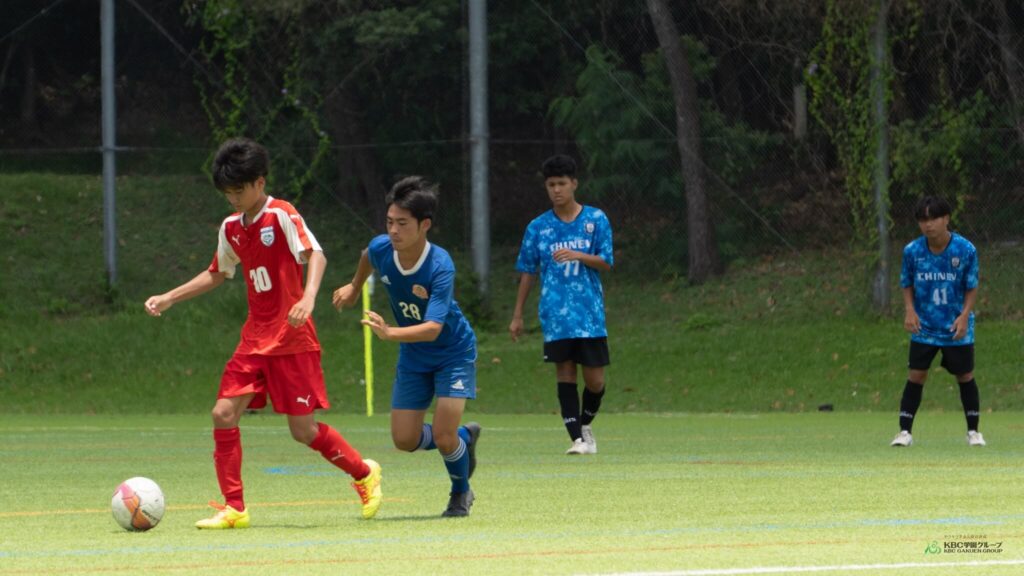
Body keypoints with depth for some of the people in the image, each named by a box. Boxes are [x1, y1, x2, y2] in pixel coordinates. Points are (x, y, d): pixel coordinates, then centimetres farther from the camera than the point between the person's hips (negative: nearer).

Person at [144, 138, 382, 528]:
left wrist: (309, 296, -40)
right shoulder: (231, 228, 11)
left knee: (303, 429, -4)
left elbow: (315, 254, -23)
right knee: (223, 414, -7)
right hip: (255, 339, 7)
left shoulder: (282, 216, -10)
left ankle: (364, 474, 21)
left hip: (292, 340, -7)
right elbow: (217, 274, 26)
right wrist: (168, 299, 22)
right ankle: (233, 508, -2)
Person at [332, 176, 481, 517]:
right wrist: (355, 288, 26)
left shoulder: (440, 267, -34)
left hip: (453, 352, -5)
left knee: (443, 436, -15)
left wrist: (389, 333, -57)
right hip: (413, 357, 5)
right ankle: (465, 438, 31)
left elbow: (433, 328, -43)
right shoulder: (381, 249, -18)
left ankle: (461, 493, 18)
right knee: (405, 440, 0)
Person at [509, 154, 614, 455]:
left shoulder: (596, 219, 3)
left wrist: (577, 255, -20)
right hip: (555, 315, 0)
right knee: (565, 374, -6)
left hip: (590, 314, 0)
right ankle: (577, 438, -4)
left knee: (595, 379, 0)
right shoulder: (538, 227, 6)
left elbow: (606, 262, 0)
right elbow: (527, 272, 12)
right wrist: (517, 315, 11)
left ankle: (586, 424, 27)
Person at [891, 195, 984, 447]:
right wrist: (910, 310, -12)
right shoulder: (912, 251, -9)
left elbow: (972, 288, -3)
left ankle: (973, 431, 19)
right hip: (924, 327, 1)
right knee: (916, 376, -5)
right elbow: (907, 285, 5)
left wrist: (965, 315, -17)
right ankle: (905, 431, 2)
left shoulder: (965, 250, -13)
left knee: (965, 377, 5)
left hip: (957, 329, -1)